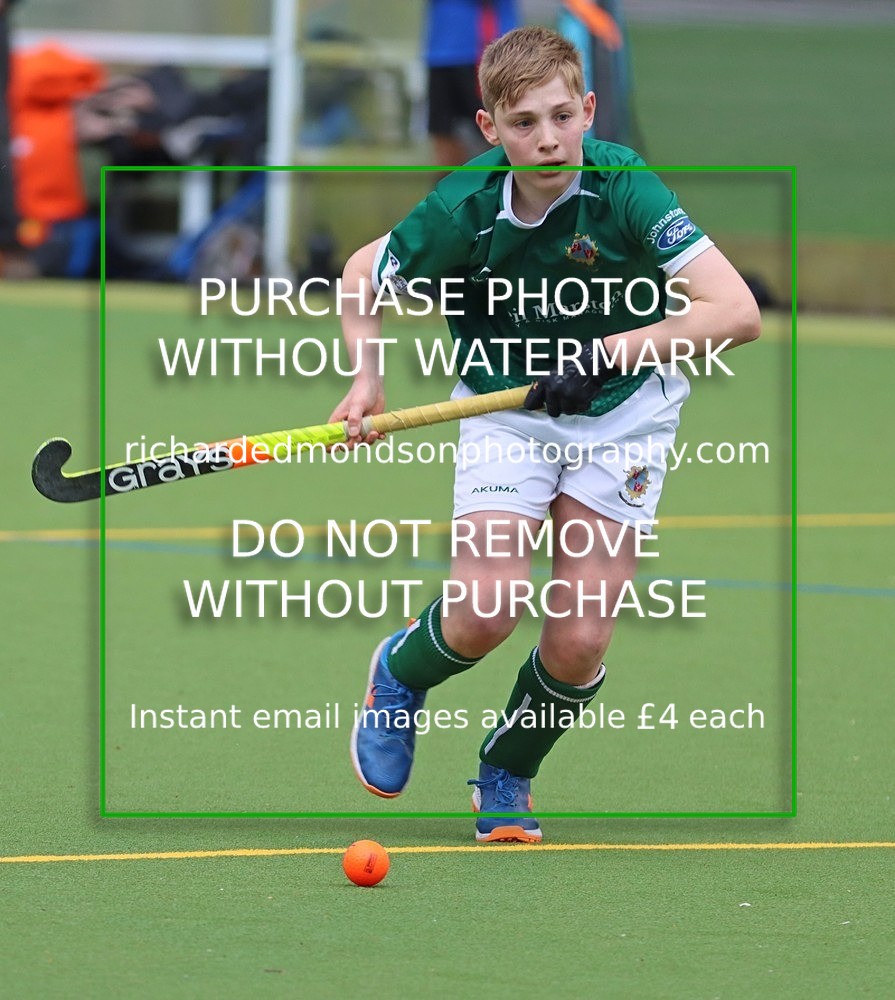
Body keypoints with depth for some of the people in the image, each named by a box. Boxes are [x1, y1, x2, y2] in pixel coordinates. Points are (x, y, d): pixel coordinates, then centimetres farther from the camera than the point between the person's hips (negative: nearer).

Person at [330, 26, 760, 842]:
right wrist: (366, 371, -13)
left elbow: (737, 313, -29)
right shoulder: (463, 210, -19)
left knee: (579, 643, -8)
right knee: (485, 613, -18)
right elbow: (364, 272, 2)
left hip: (622, 416, 0)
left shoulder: (623, 187, -24)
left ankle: (507, 777, 22)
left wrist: (608, 353, -33)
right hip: (507, 414, 0)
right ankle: (400, 674, 18)